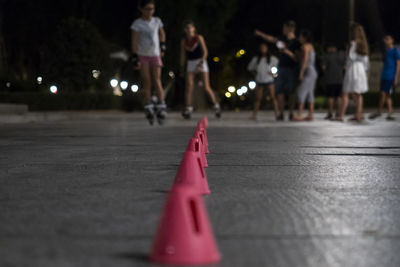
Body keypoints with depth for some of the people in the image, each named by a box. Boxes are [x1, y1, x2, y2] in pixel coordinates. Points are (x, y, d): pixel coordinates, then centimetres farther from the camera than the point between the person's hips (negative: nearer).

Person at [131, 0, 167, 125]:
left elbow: (162, 34, 21)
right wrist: (135, 58, -14)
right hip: (143, 55, -2)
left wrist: (162, 48, 15)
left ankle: (161, 107, -8)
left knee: (157, 81, -7)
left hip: (155, 55, 2)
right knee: (147, 83, -2)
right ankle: (149, 108, 1)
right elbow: (134, 41, -9)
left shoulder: (157, 21, 4)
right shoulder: (137, 24, -7)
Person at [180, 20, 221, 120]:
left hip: (201, 62, -3)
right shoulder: (184, 42, 4)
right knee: (189, 86, -13)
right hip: (190, 63, 3)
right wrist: (182, 68, 6)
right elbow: (183, 56, 10)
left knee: (207, 88, -6)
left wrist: (201, 63, -22)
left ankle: (216, 105, 12)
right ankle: (188, 109, -10)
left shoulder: (199, 38, -6)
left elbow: (205, 51, -11)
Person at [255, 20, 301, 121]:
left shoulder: (296, 42, -7)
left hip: (292, 69, -6)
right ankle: (281, 114, 2)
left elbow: (297, 59, -11)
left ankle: (291, 113, 2)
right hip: (281, 68, 6)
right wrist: (260, 34, 21)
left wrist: (287, 51, -20)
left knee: (291, 92, -2)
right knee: (280, 91, 0)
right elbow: (271, 39, 26)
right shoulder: (283, 39, 13)